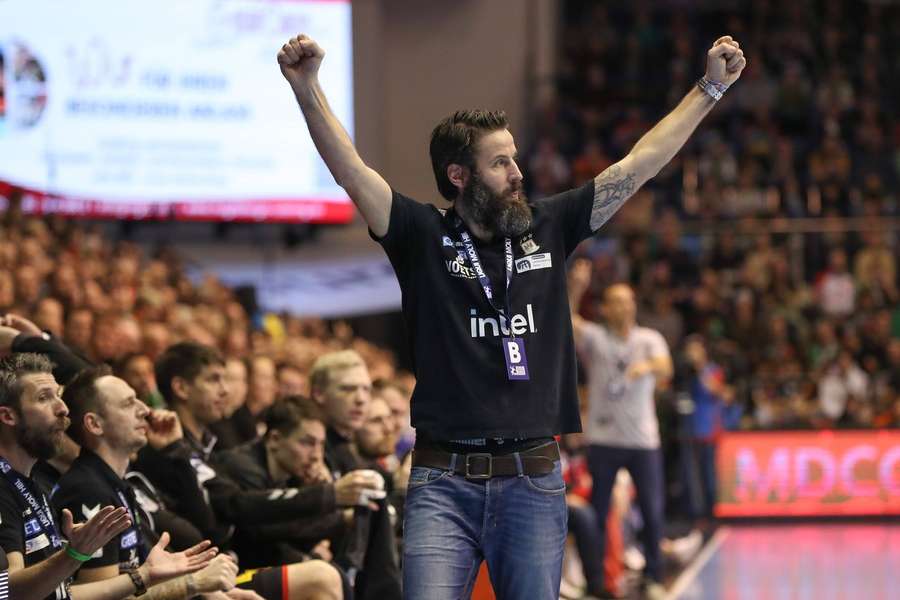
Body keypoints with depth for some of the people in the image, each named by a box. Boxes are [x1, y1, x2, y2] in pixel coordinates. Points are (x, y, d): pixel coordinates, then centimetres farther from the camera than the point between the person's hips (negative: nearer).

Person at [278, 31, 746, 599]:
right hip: (444, 483, -3)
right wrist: (306, 85, -23)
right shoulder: (424, 236, 1)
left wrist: (710, 88, 12)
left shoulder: (547, 228, 10)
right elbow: (350, 169, -10)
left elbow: (639, 164, 12)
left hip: (534, 482, 3)